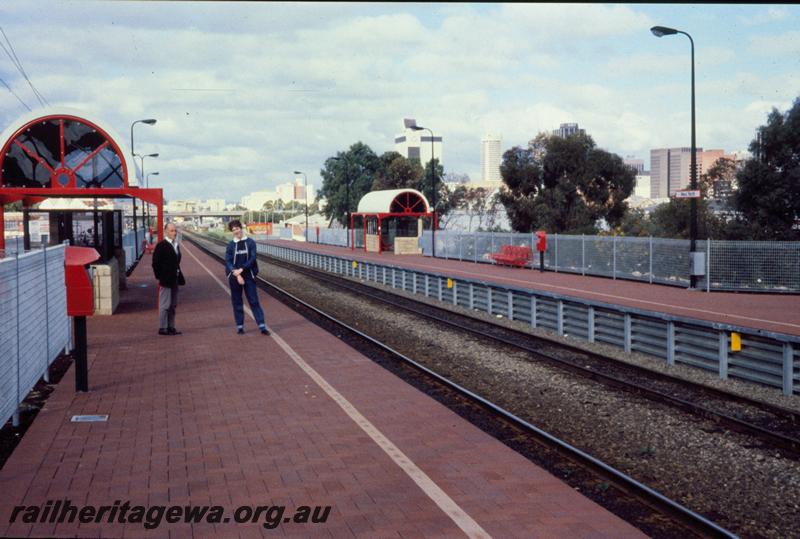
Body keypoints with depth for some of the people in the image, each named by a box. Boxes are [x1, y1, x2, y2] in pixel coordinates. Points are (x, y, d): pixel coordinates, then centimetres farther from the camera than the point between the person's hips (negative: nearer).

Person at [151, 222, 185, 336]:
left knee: (173, 305, 13)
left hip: (174, 280, 8)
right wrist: (160, 276, -13)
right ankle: (162, 328, 2)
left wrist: (179, 277, 12)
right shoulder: (161, 245, -12)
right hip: (166, 280, -8)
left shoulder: (176, 245, 13)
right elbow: (156, 263, -13)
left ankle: (171, 327, 20)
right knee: (165, 305, -4)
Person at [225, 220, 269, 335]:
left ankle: (262, 325, -5)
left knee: (254, 300, -3)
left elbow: (252, 259, -7)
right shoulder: (230, 245, 3)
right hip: (234, 277, 1)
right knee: (237, 302, 6)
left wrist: (241, 269, -16)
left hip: (248, 275, -1)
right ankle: (240, 326, 14)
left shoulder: (250, 242, 0)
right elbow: (228, 261, -4)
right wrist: (237, 275, -16)